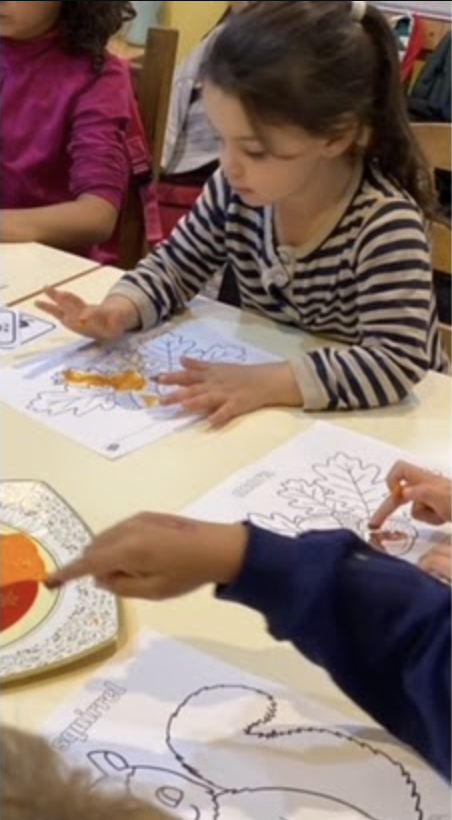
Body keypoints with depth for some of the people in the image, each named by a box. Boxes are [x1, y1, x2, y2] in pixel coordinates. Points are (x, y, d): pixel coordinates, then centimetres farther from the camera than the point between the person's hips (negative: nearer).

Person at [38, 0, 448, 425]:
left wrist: (264, 383, -40)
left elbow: (397, 362, -32)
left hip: (372, 422, -5)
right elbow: (174, 265, 5)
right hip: (277, 411, 5)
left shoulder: (385, 224, -24)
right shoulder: (236, 191, -9)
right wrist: (118, 312, -15)